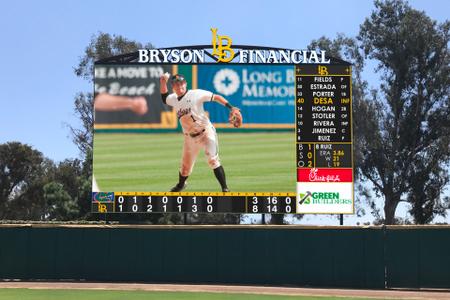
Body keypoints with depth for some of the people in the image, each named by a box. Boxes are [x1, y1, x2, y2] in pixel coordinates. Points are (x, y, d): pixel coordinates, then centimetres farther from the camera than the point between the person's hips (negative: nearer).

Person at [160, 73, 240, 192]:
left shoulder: (195, 94, -12)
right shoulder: (173, 99, 6)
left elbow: (216, 97, -12)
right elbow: (164, 96, 27)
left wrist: (230, 107, -24)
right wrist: (163, 81, 13)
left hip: (206, 132, -5)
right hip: (190, 137, 5)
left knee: (213, 160, -20)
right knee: (185, 166, 14)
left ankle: (225, 188, -17)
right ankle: (181, 185, 44)